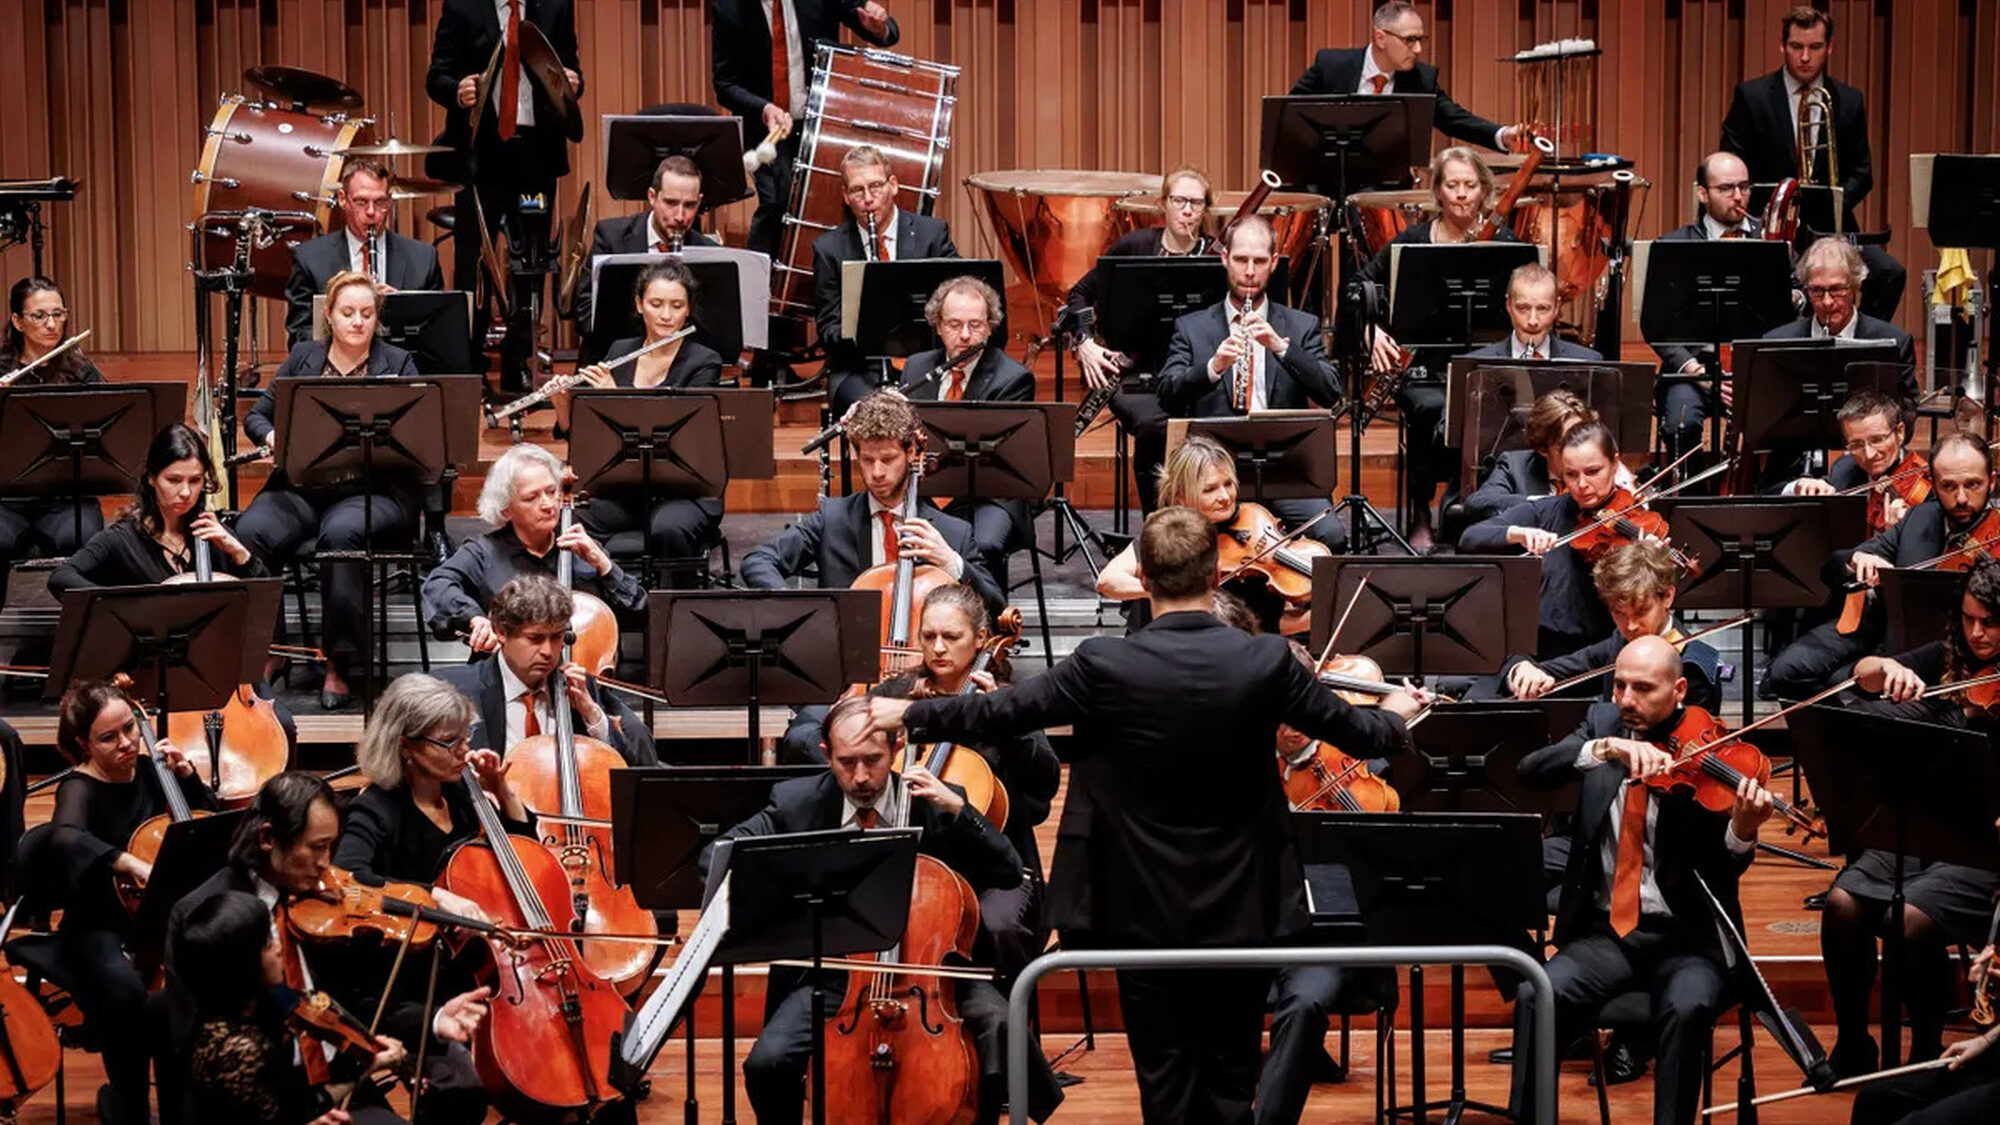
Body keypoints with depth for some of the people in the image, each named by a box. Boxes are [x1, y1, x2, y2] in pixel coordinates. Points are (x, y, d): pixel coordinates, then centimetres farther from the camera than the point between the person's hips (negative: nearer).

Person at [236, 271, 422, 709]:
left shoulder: (397, 363, 10)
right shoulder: (303, 358, 16)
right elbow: (256, 415, 14)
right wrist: (271, 436, -9)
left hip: (371, 491, -3)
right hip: (301, 488, 3)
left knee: (341, 533, -37)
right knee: (252, 531, -29)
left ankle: (338, 664, -25)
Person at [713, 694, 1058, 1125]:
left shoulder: (935, 802, -1)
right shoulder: (797, 802, 0)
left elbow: (1010, 874, -5)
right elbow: (719, 854, -4)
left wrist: (957, 810, -18)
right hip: (832, 973, 0)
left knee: (998, 1028, -29)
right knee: (767, 1064, -24)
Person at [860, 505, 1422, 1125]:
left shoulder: (1104, 665, -15)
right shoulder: (1266, 662, -11)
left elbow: (1000, 711, -4)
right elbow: (1357, 732, 3)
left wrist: (907, 714, 13)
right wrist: (1394, 714, 27)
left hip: (1146, 915, -1)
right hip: (1241, 912, 1)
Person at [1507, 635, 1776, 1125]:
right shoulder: (1602, 723, 7)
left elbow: (1722, 870, -9)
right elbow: (1531, 770, -10)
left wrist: (1743, 828, -32)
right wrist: (1606, 747, -26)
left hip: (1685, 938, -2)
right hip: (1604, 931, 2)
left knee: (1688, 1008, -33)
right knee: (1536, 997, -25)